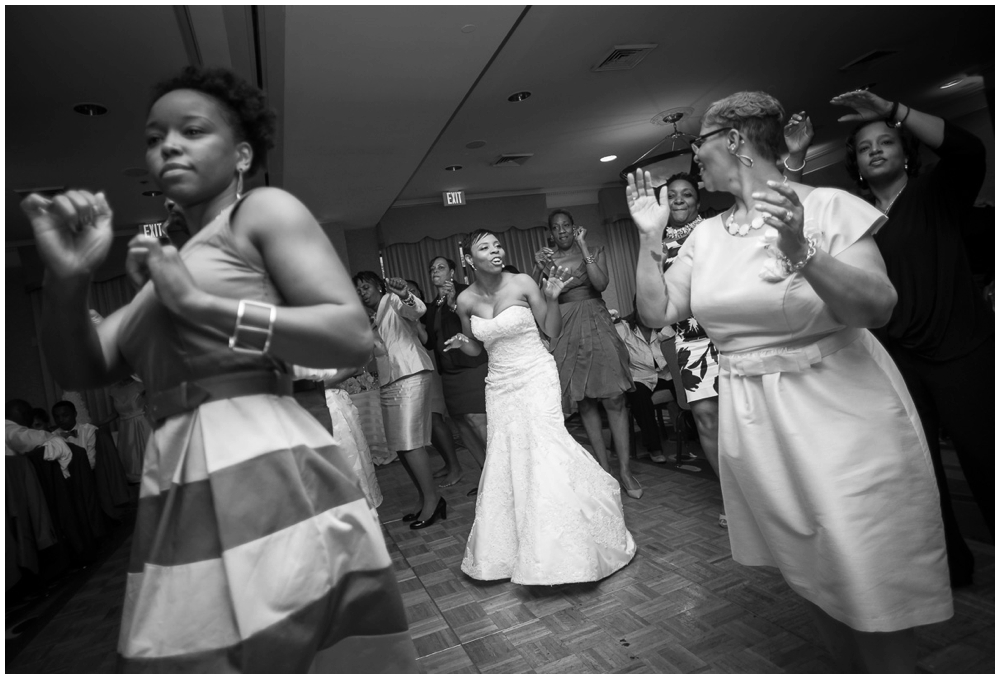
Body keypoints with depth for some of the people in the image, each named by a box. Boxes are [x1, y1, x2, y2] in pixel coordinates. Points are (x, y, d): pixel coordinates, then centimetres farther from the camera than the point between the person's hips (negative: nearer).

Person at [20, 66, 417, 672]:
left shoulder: (266, 210, 3)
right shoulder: (172, 261, 24)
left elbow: (355, 337, -11)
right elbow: (80, 369, 15)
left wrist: (199, 304, -12)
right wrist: (68, 279, -3)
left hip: (268, 484, -6)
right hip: (179, 511, 7)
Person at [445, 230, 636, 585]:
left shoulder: (522, 283, -9)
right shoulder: (466, 300, 0)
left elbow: (553, 332, -3)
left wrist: (552, 298, -19)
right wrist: (461, 343, -8)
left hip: (537, 377, -3)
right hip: (500, 385, 4)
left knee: (544, 452, -9)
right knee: (505, 459, 8)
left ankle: (562, 549, 10)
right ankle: (510, 547, 28)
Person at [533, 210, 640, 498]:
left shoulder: (594, 251, 7)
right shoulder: (544, 259, 10)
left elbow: (601, 283, -12)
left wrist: (583, 247, -10)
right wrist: (542, 270, -13)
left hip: (596, 325, -1)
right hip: (565, 331, 2)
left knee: (613, 397, -9)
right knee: (584, 401, 4)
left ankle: (624, 469, -2)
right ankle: (604, 467, 14)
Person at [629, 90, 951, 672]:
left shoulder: (826, 206, -9)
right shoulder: (706, 235, 5)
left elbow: (879, 308, -17)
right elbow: (657, 311, 4)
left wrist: (800, 252, -31)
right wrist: (650, 236, -3)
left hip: (842, 421, -5)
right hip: (755, 429, 5)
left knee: (876, 601, 4)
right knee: (815, 581, 21)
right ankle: (849, 665, 44)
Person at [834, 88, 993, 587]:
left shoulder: (939, 195, 4)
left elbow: (969, 151, -15)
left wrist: (893, 111, -22)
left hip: (961, 351, -3)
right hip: (894, 359, 3)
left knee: (983, 456, -1)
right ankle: (949, 561, 24)